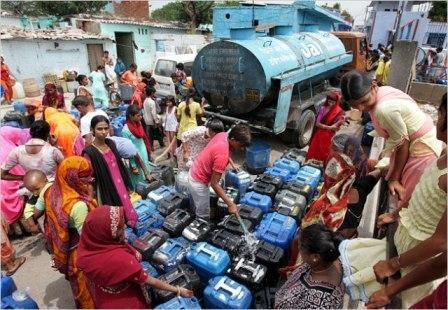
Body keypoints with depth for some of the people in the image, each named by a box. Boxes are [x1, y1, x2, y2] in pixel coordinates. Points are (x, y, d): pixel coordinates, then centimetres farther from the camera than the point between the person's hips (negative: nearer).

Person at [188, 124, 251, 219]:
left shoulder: (223, 135, -11)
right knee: (203, 216, 9)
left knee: (201, 210, 28)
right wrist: (230, 204, -26)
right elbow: (214, 184, -30)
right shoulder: (222, 156, -36)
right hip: (199, 182, -9)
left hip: (196, 173, 9)